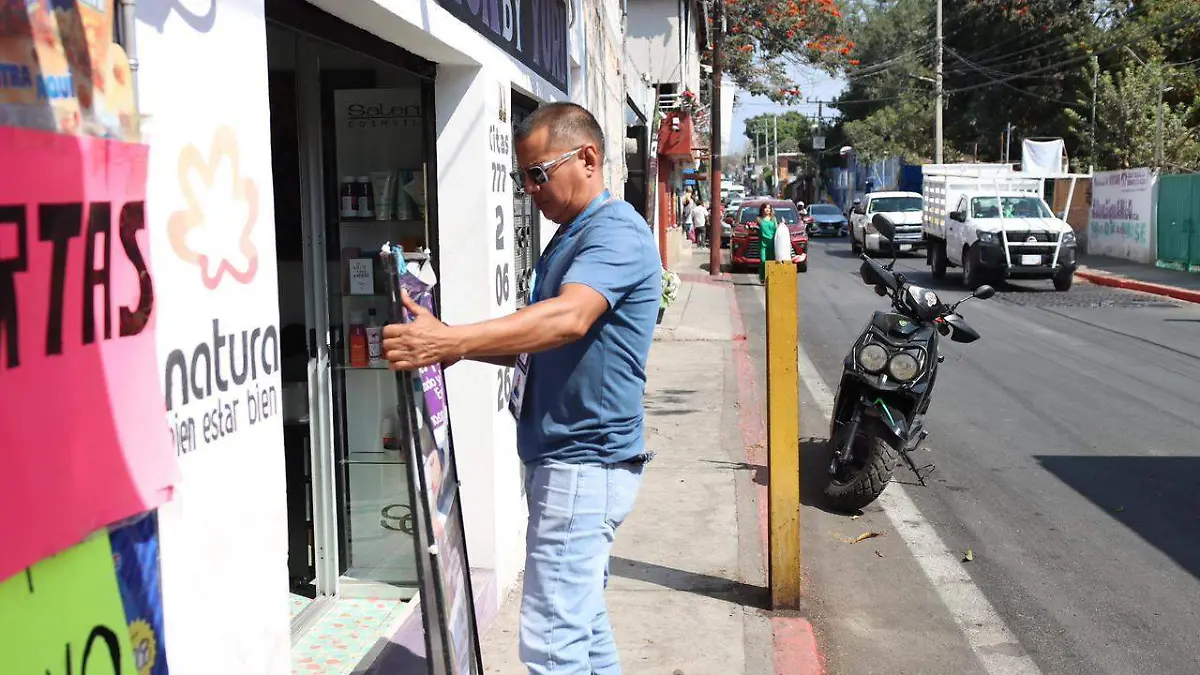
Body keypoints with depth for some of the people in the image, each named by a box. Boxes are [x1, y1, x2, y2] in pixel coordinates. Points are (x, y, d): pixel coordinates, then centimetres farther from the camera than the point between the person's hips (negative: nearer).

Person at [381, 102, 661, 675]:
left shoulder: (615, 234, -15)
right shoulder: (569, 238, 17)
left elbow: (567, 319, -33)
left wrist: (449, 340, -42)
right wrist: (458, 347, 7)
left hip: (585, 463, -10)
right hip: (562, 459, 10)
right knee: (582, 623, 18)